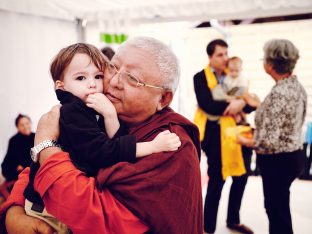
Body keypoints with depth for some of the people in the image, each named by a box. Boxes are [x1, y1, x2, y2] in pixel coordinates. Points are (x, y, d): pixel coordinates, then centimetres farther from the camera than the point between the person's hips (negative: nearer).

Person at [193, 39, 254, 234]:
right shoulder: (201, 77, -4)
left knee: (241, 176, 16)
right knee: (217, 181, 0)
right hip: (216, 134, -6)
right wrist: (231, 105, -16)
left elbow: (250, 104, 5)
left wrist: (241, 104, -16)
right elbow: (207, 105, -19)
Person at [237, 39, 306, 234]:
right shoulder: (297, 86, 2)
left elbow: (269, 141, -28)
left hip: (278, 160, -9)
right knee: (277, 206, 24)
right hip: (294, 154, 9)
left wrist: (246, 141, -10)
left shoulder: (278, 93, -26)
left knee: (277, 210, 9)